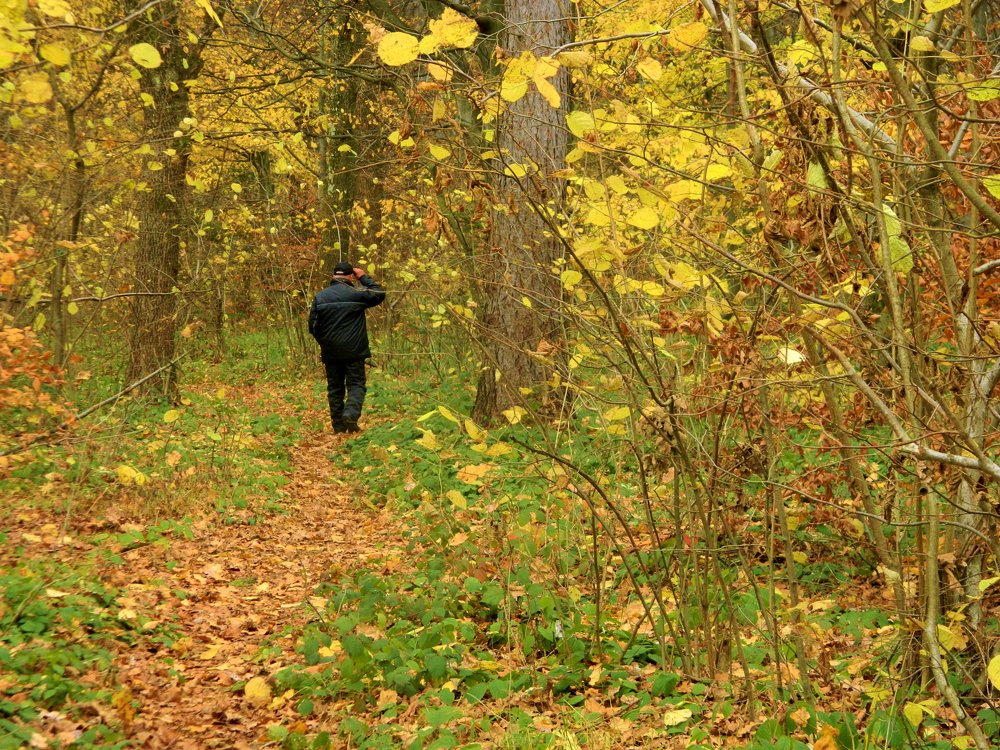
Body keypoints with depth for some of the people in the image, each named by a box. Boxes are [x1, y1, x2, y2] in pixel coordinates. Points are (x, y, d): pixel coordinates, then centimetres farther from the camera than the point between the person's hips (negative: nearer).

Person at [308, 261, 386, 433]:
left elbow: (313, 325, 5)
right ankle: (351, 413, -21)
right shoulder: (357, 293, -7)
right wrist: (364, 277, 16)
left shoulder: (320, 296, 2)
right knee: (356, 385, 4)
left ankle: (339, 426, 12)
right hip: (354, 351, -3)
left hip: (330, 352, 3)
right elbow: (380, 294, 10)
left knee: (335, 388, 11)